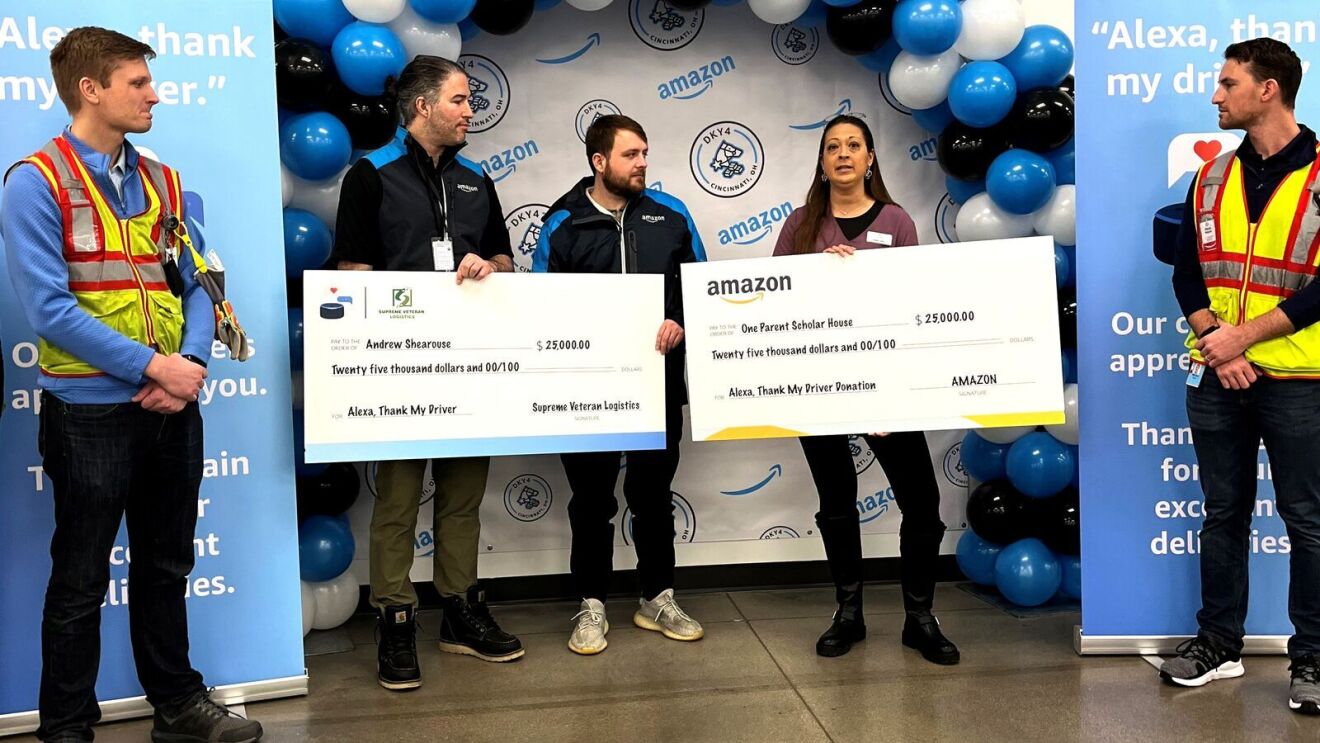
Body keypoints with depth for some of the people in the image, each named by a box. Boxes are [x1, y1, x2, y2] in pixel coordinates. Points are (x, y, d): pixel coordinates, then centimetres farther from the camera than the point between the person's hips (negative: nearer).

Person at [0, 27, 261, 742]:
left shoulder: (162, 184, 9)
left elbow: (196, 287, 7)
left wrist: (190, 362, -11)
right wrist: (152, 365, -20)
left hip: (173, 409, 6)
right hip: (91, 410, -5)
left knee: (166, 568, 17)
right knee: (80, 582, 7)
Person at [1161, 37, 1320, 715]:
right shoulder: (1211, 180, 8)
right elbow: (1185, 273, 6)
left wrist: (1244, 335, -17)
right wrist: (1217, 344, -9)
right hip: (1217, 379, 4)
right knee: (1223, 513, 12)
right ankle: (1219, 642, 24)